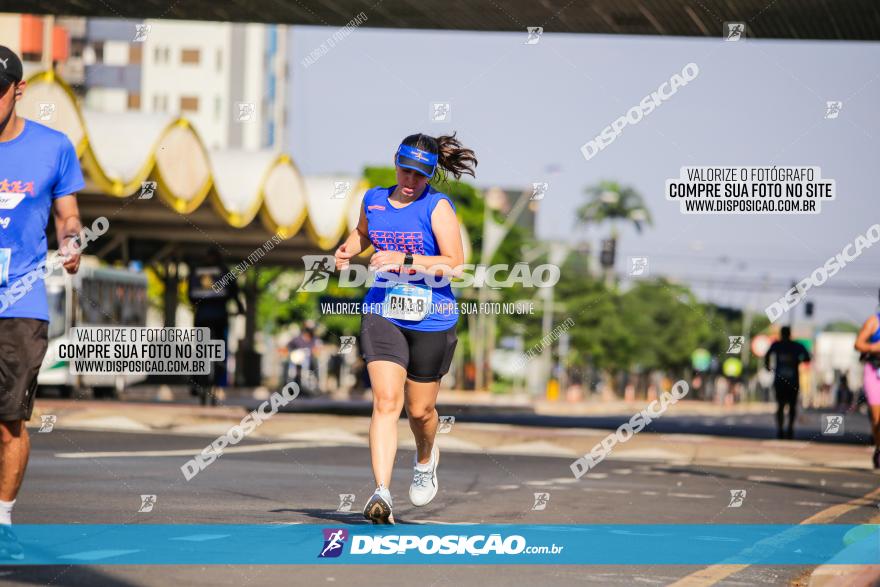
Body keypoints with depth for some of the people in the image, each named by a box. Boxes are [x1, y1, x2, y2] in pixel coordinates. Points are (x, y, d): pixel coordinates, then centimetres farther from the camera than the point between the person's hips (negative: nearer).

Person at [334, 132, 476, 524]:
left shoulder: (438, 206, -7)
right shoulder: (373, 200, 8)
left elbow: (454, 263, -15)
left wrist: (405, 260, -24)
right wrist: (346, 251, 9)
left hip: (431, 320, -2)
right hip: (382, 315, 2)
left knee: (419, 409, 12)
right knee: (385, 402, -16)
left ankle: (426, 460, 46)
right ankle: (382, 492, -23)